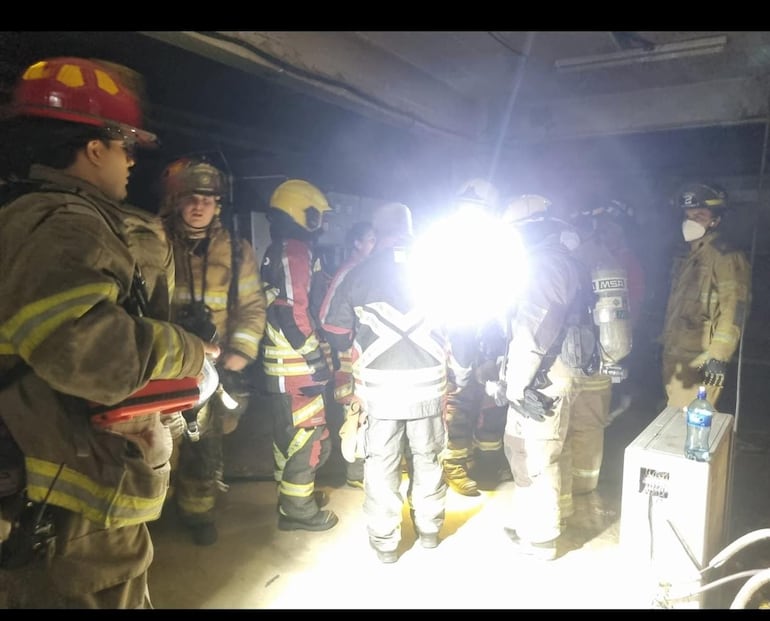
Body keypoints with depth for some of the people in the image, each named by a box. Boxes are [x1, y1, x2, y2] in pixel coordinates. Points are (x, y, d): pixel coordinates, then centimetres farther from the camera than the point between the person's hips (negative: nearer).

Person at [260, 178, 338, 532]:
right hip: (297, 363, -10)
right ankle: (298, 509, 12)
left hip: (285, 361, 10)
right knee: (308, 435, 0)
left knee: (289, 430, 20)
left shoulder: (277, 251, 16)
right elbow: (291, 311, -24)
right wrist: (315, 356, -19)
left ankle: (293, 492, 35)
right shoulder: (295, 250, -16)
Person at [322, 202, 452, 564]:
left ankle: (385, 541, 20)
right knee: (427, 459, 17)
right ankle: (429, 529, 32)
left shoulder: (357, 276, -3)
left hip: (379, 386, -1)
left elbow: (337, 337, 1)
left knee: (382, 464, 10)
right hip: (428, 384, 2)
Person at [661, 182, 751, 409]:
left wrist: (719, 355, -25)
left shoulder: (727, 256, -11)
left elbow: (733, 310, -19)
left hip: (700, 361, -9)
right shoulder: (687, 257, 16)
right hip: (674, 356, 9)